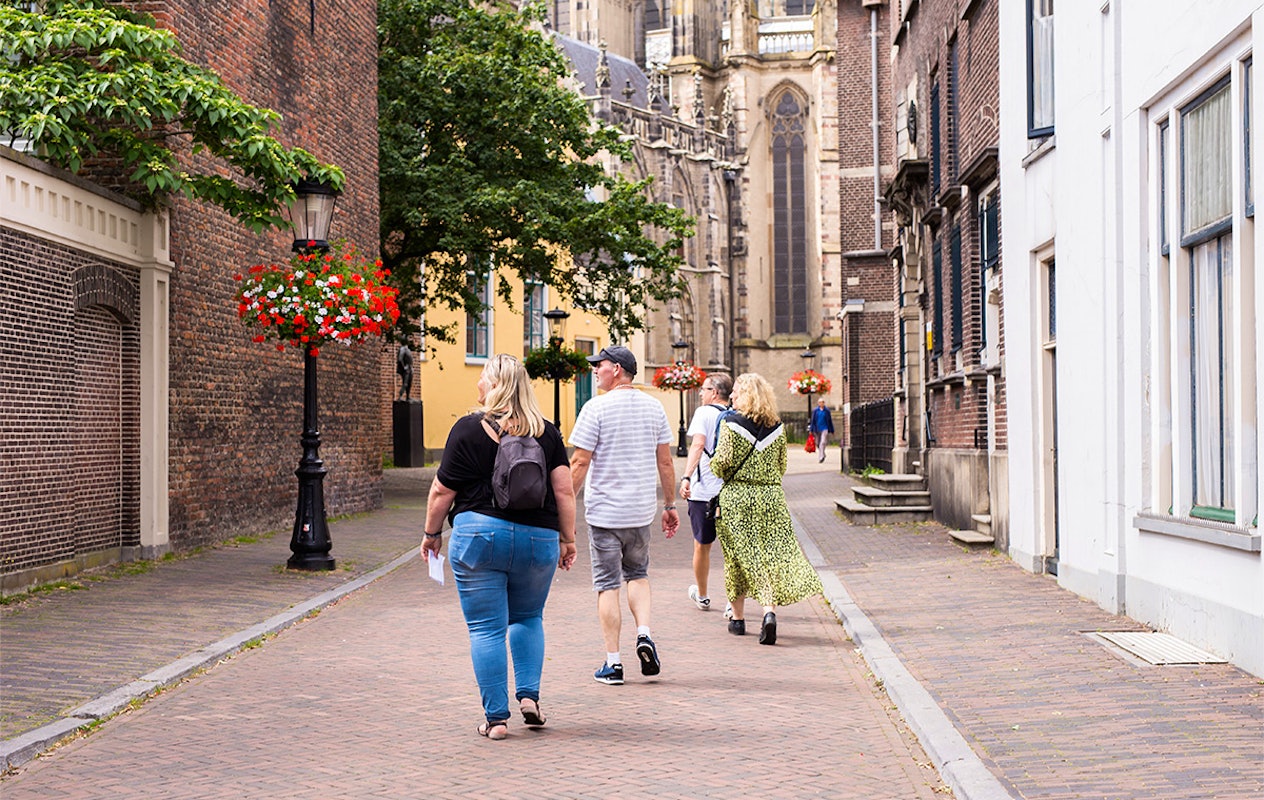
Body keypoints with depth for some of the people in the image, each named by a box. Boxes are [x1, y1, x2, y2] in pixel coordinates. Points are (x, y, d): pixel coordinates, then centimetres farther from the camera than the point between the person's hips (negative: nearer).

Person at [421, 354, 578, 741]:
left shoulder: (468, 429, -4)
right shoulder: (547, 432, 4)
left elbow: (443, 491, -1)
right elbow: (564, 490, 1)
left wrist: (432, 533, 12)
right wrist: (568, 539, 10)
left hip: (478, 534, -3)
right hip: (537, 537, 3)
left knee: (486, 628, 4)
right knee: (527, 618, 23)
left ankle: (496, 717, 4)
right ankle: (529, 696, 10)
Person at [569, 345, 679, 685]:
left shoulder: (597, 408, -9)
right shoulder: (654, 407, 6)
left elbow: (579, 463, -12)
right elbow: (665, 462, 8)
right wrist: (670, 505, 16)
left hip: (604, 510, -4)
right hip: (641, 510, 4)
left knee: (608, 584, 3)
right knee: (638, 573, 22)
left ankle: (613, 663, 3)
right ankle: (644, 635, 1)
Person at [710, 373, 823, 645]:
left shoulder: (731, 424, -8)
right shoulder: (777, 427, 5)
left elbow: (721, 462, -13)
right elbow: (781, 467, 12)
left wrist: (716, 467, 9)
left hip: (736, 498, -2)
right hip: (771, 497, 3)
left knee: (737, 557, 9)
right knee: (771, 555, 1)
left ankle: (738, 618, 18)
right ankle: (770, 610, -19)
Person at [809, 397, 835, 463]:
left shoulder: (827, 411, 3)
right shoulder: (815, 410, 4)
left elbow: (830, 421, 9)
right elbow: (813, 420, 6)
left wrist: (832, 430, 12)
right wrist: (811, 430, 2)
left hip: (825, 429, -2)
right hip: (817, 429, 2)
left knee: (823, 442, -18)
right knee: (818, 443, 11)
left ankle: (821, 457, -24)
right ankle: (822, 455, 33)